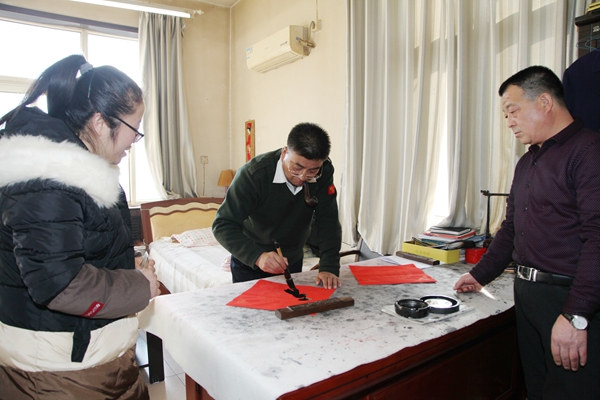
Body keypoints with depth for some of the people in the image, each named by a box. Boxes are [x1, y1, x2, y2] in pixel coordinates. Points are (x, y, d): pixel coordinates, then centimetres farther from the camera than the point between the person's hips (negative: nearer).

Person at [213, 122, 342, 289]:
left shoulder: (324, 173, -18)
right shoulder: (253, 174, -28)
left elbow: (328, 222, -17)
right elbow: (223, 225, -29)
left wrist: (329, 267, -29)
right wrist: (258, 256, -43)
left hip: (292, 262, 4)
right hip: (250, 262, -3)